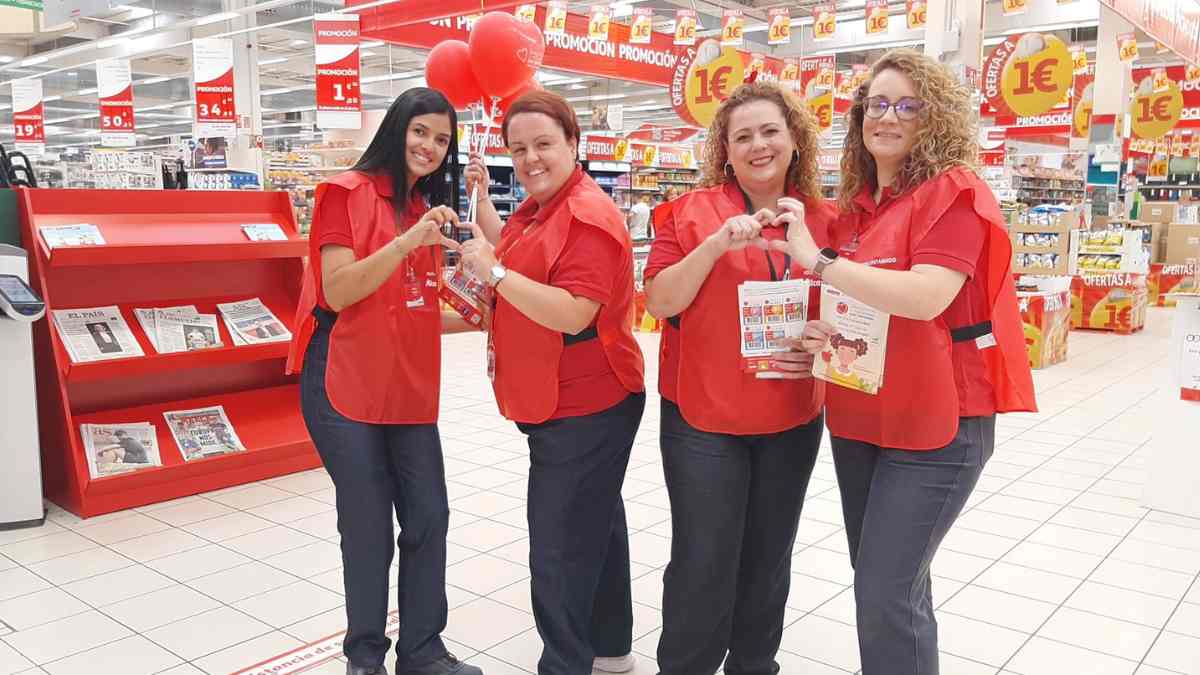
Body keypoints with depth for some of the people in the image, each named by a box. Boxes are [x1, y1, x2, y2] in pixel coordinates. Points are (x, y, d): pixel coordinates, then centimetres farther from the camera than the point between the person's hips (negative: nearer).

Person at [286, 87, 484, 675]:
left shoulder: (427, 209, 14)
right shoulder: (348, 192, -6)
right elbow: (338, 292, -17)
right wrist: (409, 240, -25)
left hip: (410, 385, 7)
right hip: (346, 386, -6)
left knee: (429, 517, 8)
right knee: (369, 528, 3)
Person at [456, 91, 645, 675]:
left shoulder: (588, 215, -21)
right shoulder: (538, 207, 10)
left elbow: (572, 314, -29)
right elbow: (518, 258, 24)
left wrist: (491, 271, -23)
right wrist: (480, 200, 15)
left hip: (583, 411, -11)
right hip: (561, 405, 11)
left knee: (560, 547, -2)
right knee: (593, 527, 21)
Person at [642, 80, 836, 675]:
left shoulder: (825, 221, 5)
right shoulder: (689, 211, -3)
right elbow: (660, 302, -9)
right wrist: (717, 243, -20)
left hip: (792, 420, 3)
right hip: (702, 414, -3)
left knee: (768, 559, 15)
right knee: (704, 563, 1)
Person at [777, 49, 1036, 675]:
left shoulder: (953, 191, -11)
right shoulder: (854, 204, 9)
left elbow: (926, 297, -27)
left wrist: (816, 259, -23)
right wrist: (816, 330, -1)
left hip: (935, 424, -7)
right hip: (857, 418, 7)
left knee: (886, 595, -6)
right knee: (881, 580, 19)